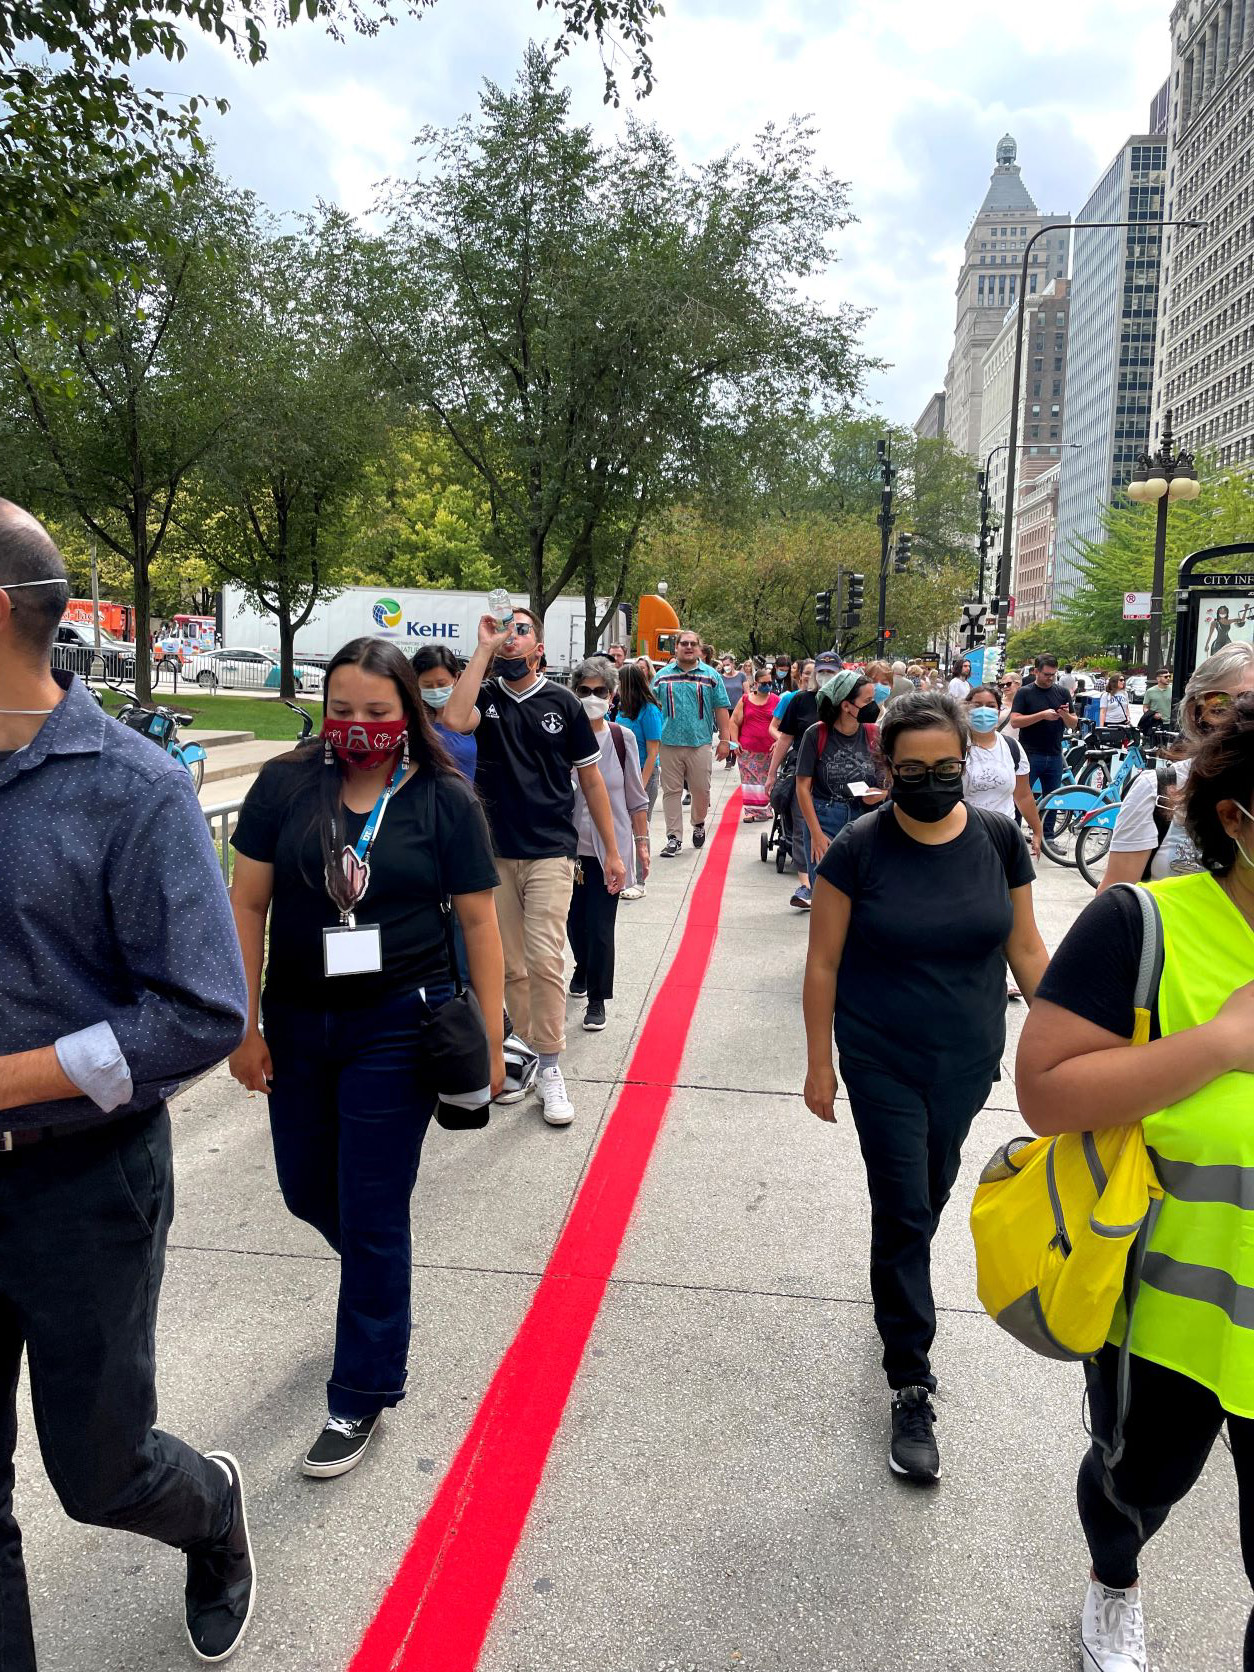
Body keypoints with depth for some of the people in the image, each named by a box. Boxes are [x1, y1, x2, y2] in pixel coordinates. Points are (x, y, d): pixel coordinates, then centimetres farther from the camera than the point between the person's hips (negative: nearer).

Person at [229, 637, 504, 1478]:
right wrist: (245, 1026, -2)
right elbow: (248, 905, 0)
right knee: (307, 1192, 18)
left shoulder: (445, 800, -8)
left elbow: (479, 922, -4)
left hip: (396, 1028, -3)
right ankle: (379, 1280, 51)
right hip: (296, 1022, 4)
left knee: (372, 1217, 2)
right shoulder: (285, 785, -3)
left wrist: (489, 1041, -6)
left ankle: (363, 1397, 22)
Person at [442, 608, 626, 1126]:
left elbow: (590, 778, 7)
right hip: (495, 852, 2)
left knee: (544, 960, -11)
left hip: (550, 851, -2)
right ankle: (523, 1054, 24)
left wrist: (612, 851, 7)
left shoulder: (562, 703, 2)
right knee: (510, 966, 8)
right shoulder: (486, 697, 5)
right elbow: (455, 720, -20)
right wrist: (483, 647, -13)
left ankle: (549, 1066, 1)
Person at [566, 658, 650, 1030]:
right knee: (575, 920, 15)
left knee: (600, 926, -2)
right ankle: (583, 968, 46)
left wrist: (642, 841, 3)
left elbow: (636, 798, 4)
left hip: (610, 846, -1)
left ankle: (597, 999, 14)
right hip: (570, 846, 1)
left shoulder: (622, 739, -4)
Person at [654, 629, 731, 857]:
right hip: (669, 742, 1)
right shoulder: (663, 676, 8)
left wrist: (724, 740, -1)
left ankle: (699, 824, 31)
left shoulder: (711, 676, 5)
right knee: (671, 791, 2)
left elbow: (721, 708, 4)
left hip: (700, 742, -1)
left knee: (701, 789, 5)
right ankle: (674, 837, 7)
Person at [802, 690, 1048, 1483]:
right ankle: (912, 1387, 13)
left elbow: (1025, 950, 2)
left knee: (933, 1191, 21)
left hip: (967, 1059, 3)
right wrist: (819, 1064, -6)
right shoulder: (859, 848, -14)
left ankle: (900, 1284, 51)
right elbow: (823, 963, -8)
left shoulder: (999, 840, -7)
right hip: (883, 1062, -3)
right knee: (903, 1210, 0)